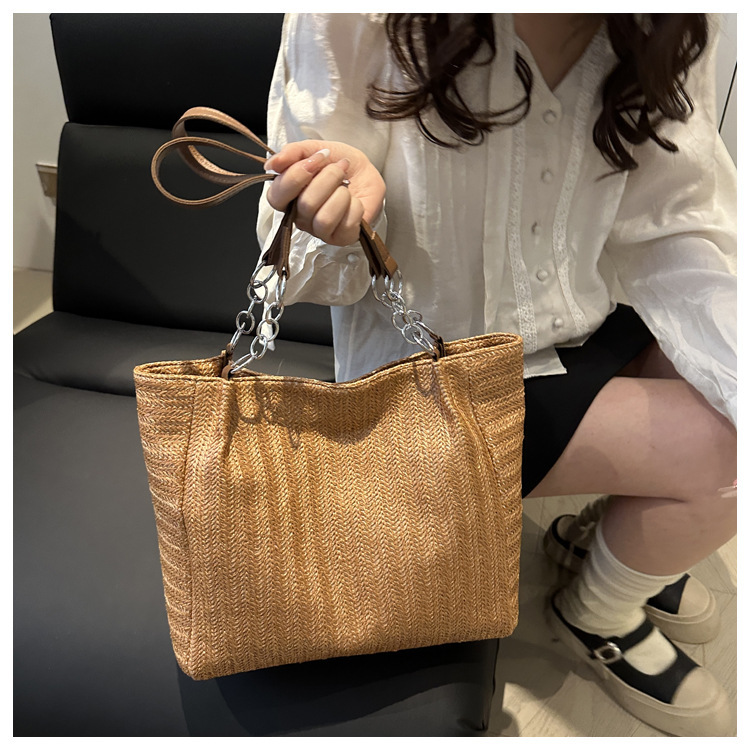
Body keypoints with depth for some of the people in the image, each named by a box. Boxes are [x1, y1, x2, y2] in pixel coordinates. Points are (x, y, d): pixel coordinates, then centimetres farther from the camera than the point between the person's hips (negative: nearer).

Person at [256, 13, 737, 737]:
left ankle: (600, 532, 24)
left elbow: (670, 235, -7)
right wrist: (338, 227, -37)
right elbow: (318, 275, -14)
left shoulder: (671, 33, -8)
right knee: (717, 447, -15)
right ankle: (599, 618, 18)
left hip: (579, 327, 6)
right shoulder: (354, 23, -21)